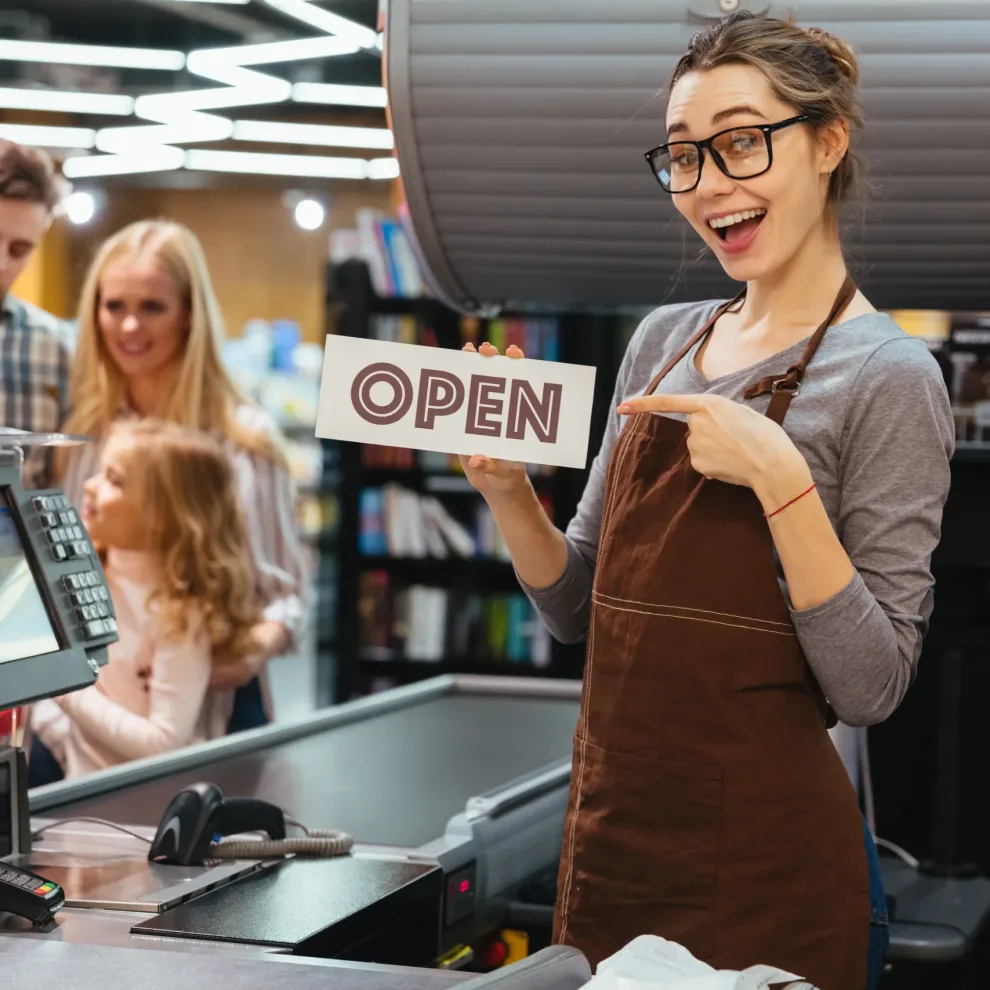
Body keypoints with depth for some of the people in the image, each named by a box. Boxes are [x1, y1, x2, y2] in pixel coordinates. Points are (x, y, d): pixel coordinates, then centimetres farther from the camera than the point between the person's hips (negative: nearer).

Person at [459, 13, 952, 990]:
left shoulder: (886, 376, -10)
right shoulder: (663, 340, 8)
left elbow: (870, 685, -14)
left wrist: (780, 477, -23)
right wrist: (509, 491, -4)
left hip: (764, 865, -6)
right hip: (610, 833, 6)